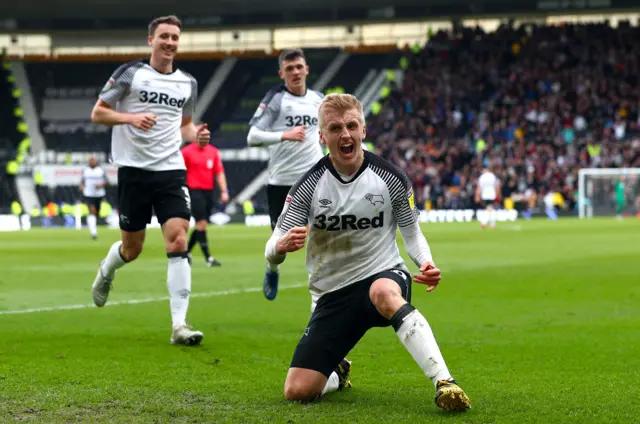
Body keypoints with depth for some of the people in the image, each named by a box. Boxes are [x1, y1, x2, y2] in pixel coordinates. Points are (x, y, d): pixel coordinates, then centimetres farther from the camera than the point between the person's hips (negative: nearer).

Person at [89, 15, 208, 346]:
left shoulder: (187, 83, 11)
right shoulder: (130, 74, -2)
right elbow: (97, 113, 0)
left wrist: (196, 134, 2)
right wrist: (130, 118, -17)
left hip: (171, 170, 2)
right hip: (134, 169, -2)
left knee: (178, 242, -14)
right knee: (132, 249, 7)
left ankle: (179, 325, -15)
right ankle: (107, 270, 45)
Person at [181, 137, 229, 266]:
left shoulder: (214, 152, 9)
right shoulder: (187, 151, -3)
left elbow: (219, 172, 9)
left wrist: (224, 191, 0)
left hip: (208, 192, 5)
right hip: (194, 191, -5)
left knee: (201, 225, 9)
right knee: (202, 223, -13)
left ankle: (186, 252, 25)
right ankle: (208, 258, -12)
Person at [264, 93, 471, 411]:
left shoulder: (391, 179, -7)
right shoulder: (309, 186, -8)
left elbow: (412, 233, 7)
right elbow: (272, 252, -9)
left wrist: (426, 264, -16)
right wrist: (281, 246, -35)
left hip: (384, 275, -2)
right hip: (333, 293, 2)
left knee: (383, 293, -43)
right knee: (297, 391, -8)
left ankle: (444, 382, -46)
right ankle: (336, 375, 31)